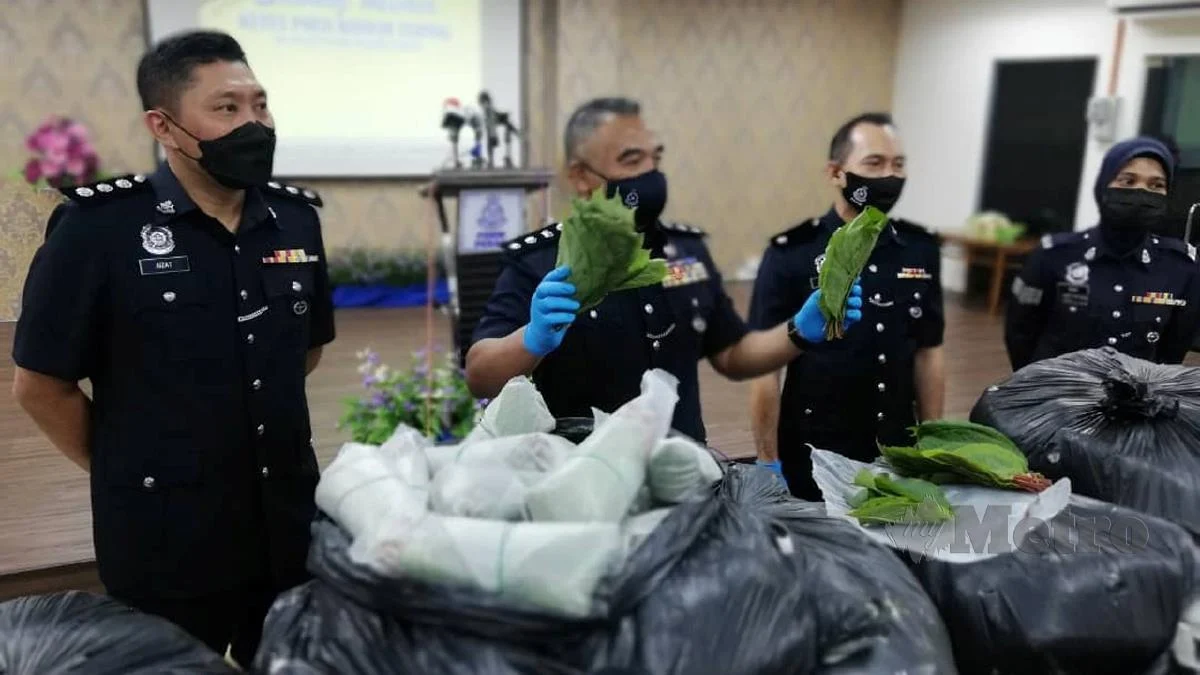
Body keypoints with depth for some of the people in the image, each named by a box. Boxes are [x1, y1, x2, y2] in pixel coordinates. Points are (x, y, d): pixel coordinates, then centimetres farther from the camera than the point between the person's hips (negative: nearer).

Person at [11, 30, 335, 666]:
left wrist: (261, 425, 12)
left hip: (291, 527, 4)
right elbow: (41, 384, -6)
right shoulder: (99, 224, -13)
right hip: (165, 542, -4)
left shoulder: (296, 216, 1)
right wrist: (130, 472, 2)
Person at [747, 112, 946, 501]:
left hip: (898, 458, 4)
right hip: (812, 463, -4)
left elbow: (929, 353, 8)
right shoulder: (791, 254, -12)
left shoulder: (921, 250, 1)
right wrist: (768, 464, -11)